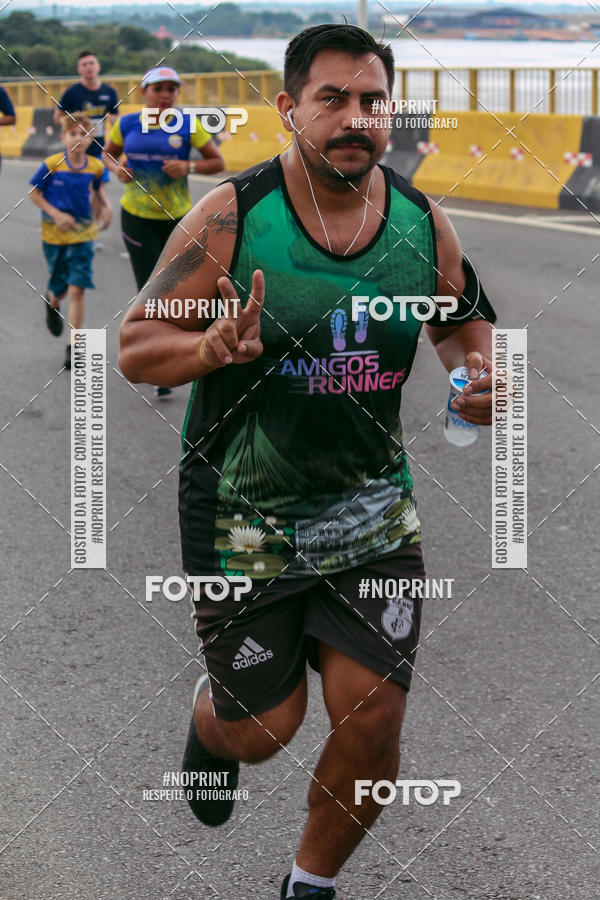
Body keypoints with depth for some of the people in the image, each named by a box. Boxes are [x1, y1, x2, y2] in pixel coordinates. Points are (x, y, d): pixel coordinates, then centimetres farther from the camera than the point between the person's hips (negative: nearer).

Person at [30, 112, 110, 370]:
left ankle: (72, 346, -1)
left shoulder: (95, 167, -5)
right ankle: (52, 302, 51)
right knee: (60, 287, 12)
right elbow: (34, 193, -5)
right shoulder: (51, 165, -14)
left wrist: (106, 208, -2)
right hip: (54, 233, -1)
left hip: (82, 233, 1)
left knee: (77, 289, -8)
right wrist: (56, 214, -15)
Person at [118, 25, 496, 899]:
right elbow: (137, 344, -11)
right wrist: (213, 350, -32)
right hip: (243, 514, -3)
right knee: (262, 728, 7)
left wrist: (481, 375, -9)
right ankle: (210, 715, 47)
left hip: (373, 511, 3)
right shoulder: (234, 214, -15)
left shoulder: (422, 223, -3)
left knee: (373, 718, -4)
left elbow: (465, 322, 14)